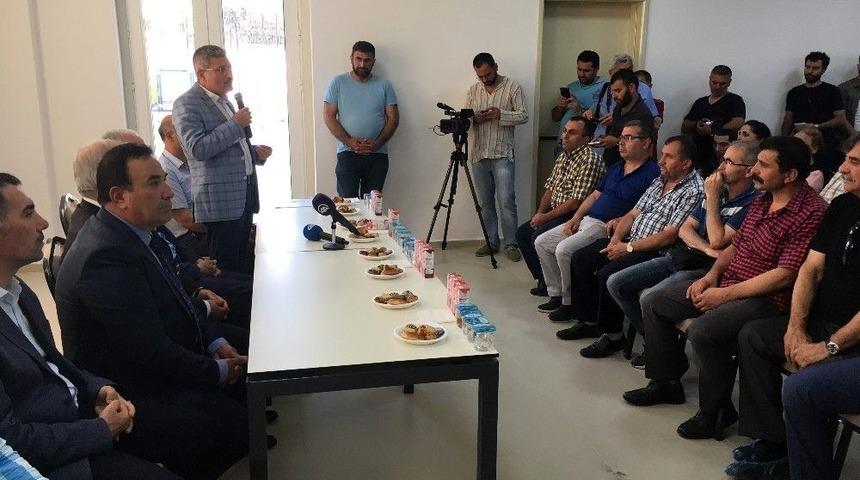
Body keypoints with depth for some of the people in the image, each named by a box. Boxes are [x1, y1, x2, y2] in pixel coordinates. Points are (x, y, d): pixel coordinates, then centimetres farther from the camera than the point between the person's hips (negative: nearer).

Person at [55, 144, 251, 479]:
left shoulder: (140, 231, 0)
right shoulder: (105, 260, -29)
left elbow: (175, 298, 13)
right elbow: (152, 353, -27)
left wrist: (215, 341, 0)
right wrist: (217, 372, -13)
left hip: (167, 360, 9)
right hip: (135, 392, -9)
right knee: (239, 424, -15)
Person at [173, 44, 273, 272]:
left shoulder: (223, 100, 18)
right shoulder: (186, 104, -9)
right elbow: (198, 149, -21)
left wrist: (255, 153, 10)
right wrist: (235, 124, -16)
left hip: (245, 194, 8)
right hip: (220, 201, -8)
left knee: (241, 262, 14)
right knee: (225, 269, -3)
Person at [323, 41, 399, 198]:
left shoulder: (384, 85, 7)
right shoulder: (338, 83, 3)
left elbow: (393, 118, 4)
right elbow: (329, 116, -1)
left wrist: (378, 143, -11)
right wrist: (349, 142, -12)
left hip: (378, 155, 2)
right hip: (347, 153, -1)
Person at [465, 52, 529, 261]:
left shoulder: (512, 87, 0)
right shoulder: (473, 90, 12)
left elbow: (523, 116, -4)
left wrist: (500, 114, -19)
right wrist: (474, 119, -10)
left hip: (502, 154, -4)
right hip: (479, 153, 4)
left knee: (506, 201, -6)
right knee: (485, 202, 9)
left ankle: (511, 244, 3)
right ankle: (491, 242, 19)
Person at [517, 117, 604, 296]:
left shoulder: (589, 160, -18)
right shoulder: (563, 156, 13)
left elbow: (576, 202, -22)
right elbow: (550, 188, 15)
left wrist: (546, 217, -17)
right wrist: (539, 213, -1)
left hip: (575, 215, -10)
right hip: (555, 212, 10)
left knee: (539, 236, -24)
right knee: (522, 233, 3)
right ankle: (543, 280, 11)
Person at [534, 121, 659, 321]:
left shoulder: (652, 173, -9)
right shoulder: (615, 168, 19)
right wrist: (575, 218, 8)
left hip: (607, 227, -9)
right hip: (586, 220, 9)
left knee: (564, 250, -27)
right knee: (541, 243, 5)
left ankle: (570, 303, -8)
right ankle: (556, 294, 11)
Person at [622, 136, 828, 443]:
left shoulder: (811, 212, -18)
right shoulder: (762, 199, 10)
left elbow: (785, 275, -23)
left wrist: (725, 294, -20)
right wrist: (712, 275, 1)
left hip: (766, 298, -9)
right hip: (725, 284, 10)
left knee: (702, 330, -34)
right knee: (653, 302, 6)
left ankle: (715, 411, -9)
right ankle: (666, 382, 19)